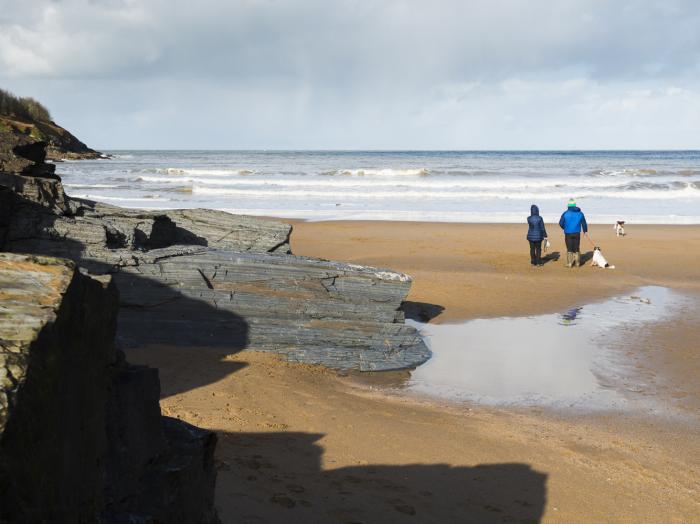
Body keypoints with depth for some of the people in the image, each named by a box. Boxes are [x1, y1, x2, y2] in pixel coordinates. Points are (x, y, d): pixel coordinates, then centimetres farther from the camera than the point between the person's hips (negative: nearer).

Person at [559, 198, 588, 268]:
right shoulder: (580, 213, 2)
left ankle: (569, 264, 2)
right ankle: (577, 263, 15)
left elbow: (561, 223, -4)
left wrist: (565, 228, 18)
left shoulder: (565, 213, -8)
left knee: (569, 249, 4)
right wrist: (585, 231, 28)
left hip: (568, 233, -2)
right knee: (577, 249, 12)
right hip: (577, 233, 2)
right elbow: (584, 223, 10)